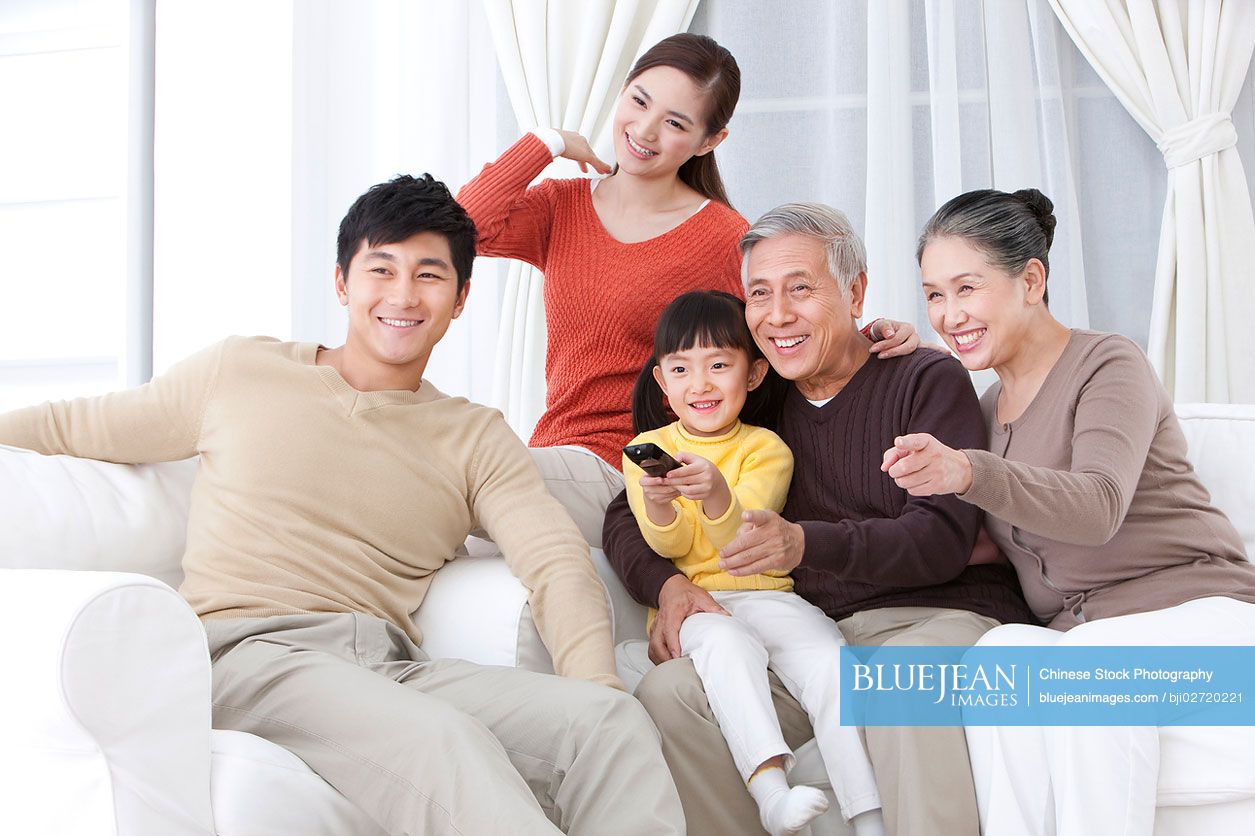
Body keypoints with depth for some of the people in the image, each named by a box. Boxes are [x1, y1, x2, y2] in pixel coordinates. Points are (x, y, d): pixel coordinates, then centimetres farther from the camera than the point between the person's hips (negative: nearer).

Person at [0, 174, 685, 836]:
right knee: (444, 741, -35)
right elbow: (73, 428, 25)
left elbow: (557, 564, 2)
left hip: (392, 664, 3)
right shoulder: (239, 373, 16)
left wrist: (597, 691, -16)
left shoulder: (477, 439, 17)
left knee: (617, 720, -25)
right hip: (250, 653, -2)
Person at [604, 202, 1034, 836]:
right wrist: (668, 585, -8)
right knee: (666, 694, -21)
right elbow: (625, 517, 15)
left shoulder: (928, 380, 2)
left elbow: (944, 539, -13)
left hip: (943, 616, -4)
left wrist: (806, 544, -29)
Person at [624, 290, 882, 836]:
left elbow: (740, 540, -8)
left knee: (829, 657, -26)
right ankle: (771, 790, -47)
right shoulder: (647, 447, 9)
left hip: (764, 593, 1)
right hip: (691, 602, -1)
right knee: (727, 645, -35)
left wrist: (716, 494, -31)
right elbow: (671, 545, -1)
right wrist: (658, 502, -25)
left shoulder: (766, 448, 7)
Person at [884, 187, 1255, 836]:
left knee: (1092, 656, -35)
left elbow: (1099, 506, -24)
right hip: (1074, 633, 5)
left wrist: (966, 472, -42)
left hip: (1199, 610, -5)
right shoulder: (989, 406, 16)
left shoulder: (1109, 365, -6)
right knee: (1000, 650, -28)